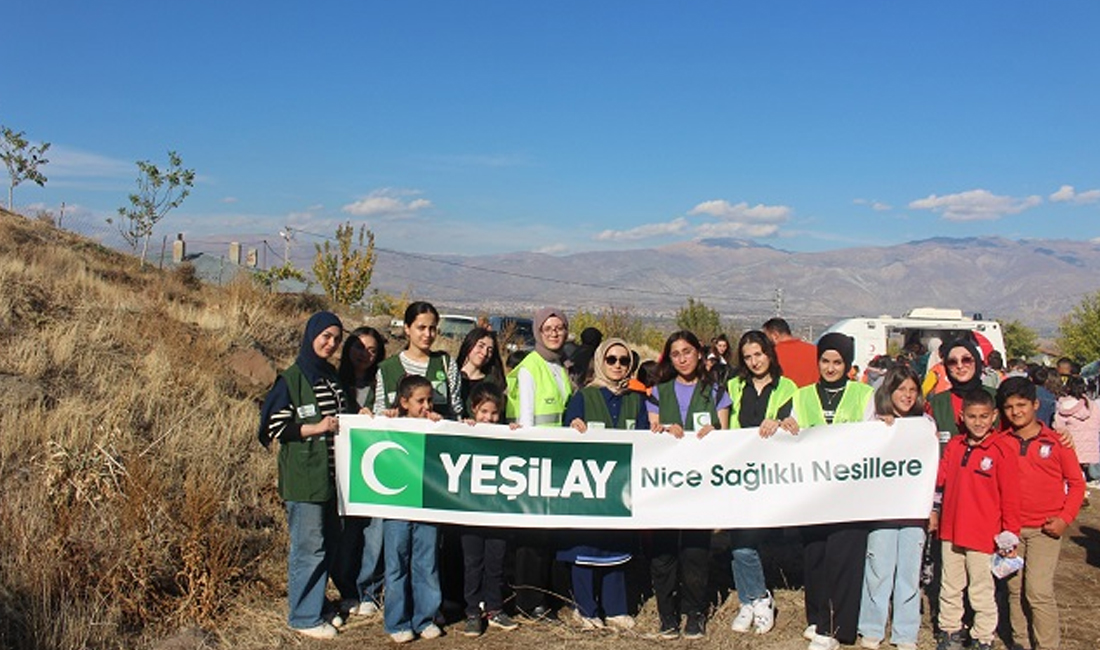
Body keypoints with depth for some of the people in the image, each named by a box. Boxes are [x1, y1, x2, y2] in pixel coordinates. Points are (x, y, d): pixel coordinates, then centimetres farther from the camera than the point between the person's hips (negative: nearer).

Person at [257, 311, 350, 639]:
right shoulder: (291, 379, -9)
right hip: (304, 479, -7)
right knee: (308, 548, -1)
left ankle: (316, 606, 29)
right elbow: (275, 427, -12)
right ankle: (303, 617, 13)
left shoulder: (333, 376, 13)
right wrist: (317, 428, -17)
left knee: (329, 545, 15)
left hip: (331, 475, 8)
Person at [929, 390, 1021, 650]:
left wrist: (1010, 537, -8)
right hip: (950, 531, 5)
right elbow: (940, 481, 12)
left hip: (984, 536, -5)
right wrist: (934, 511, 12)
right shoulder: (954, 445, 3)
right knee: (949, 588, 17)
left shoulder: (1003, 450, -11)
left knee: (981, 593, 7)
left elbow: (1010, 498, -9)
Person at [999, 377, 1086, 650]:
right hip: (1011, 528, 3)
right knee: (1015, 589, 8)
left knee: (1038, 590, -10)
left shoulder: (1056, 441, -2)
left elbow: (1076, 483, 3)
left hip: (1044, 528, -3)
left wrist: (1065, 518, -7)